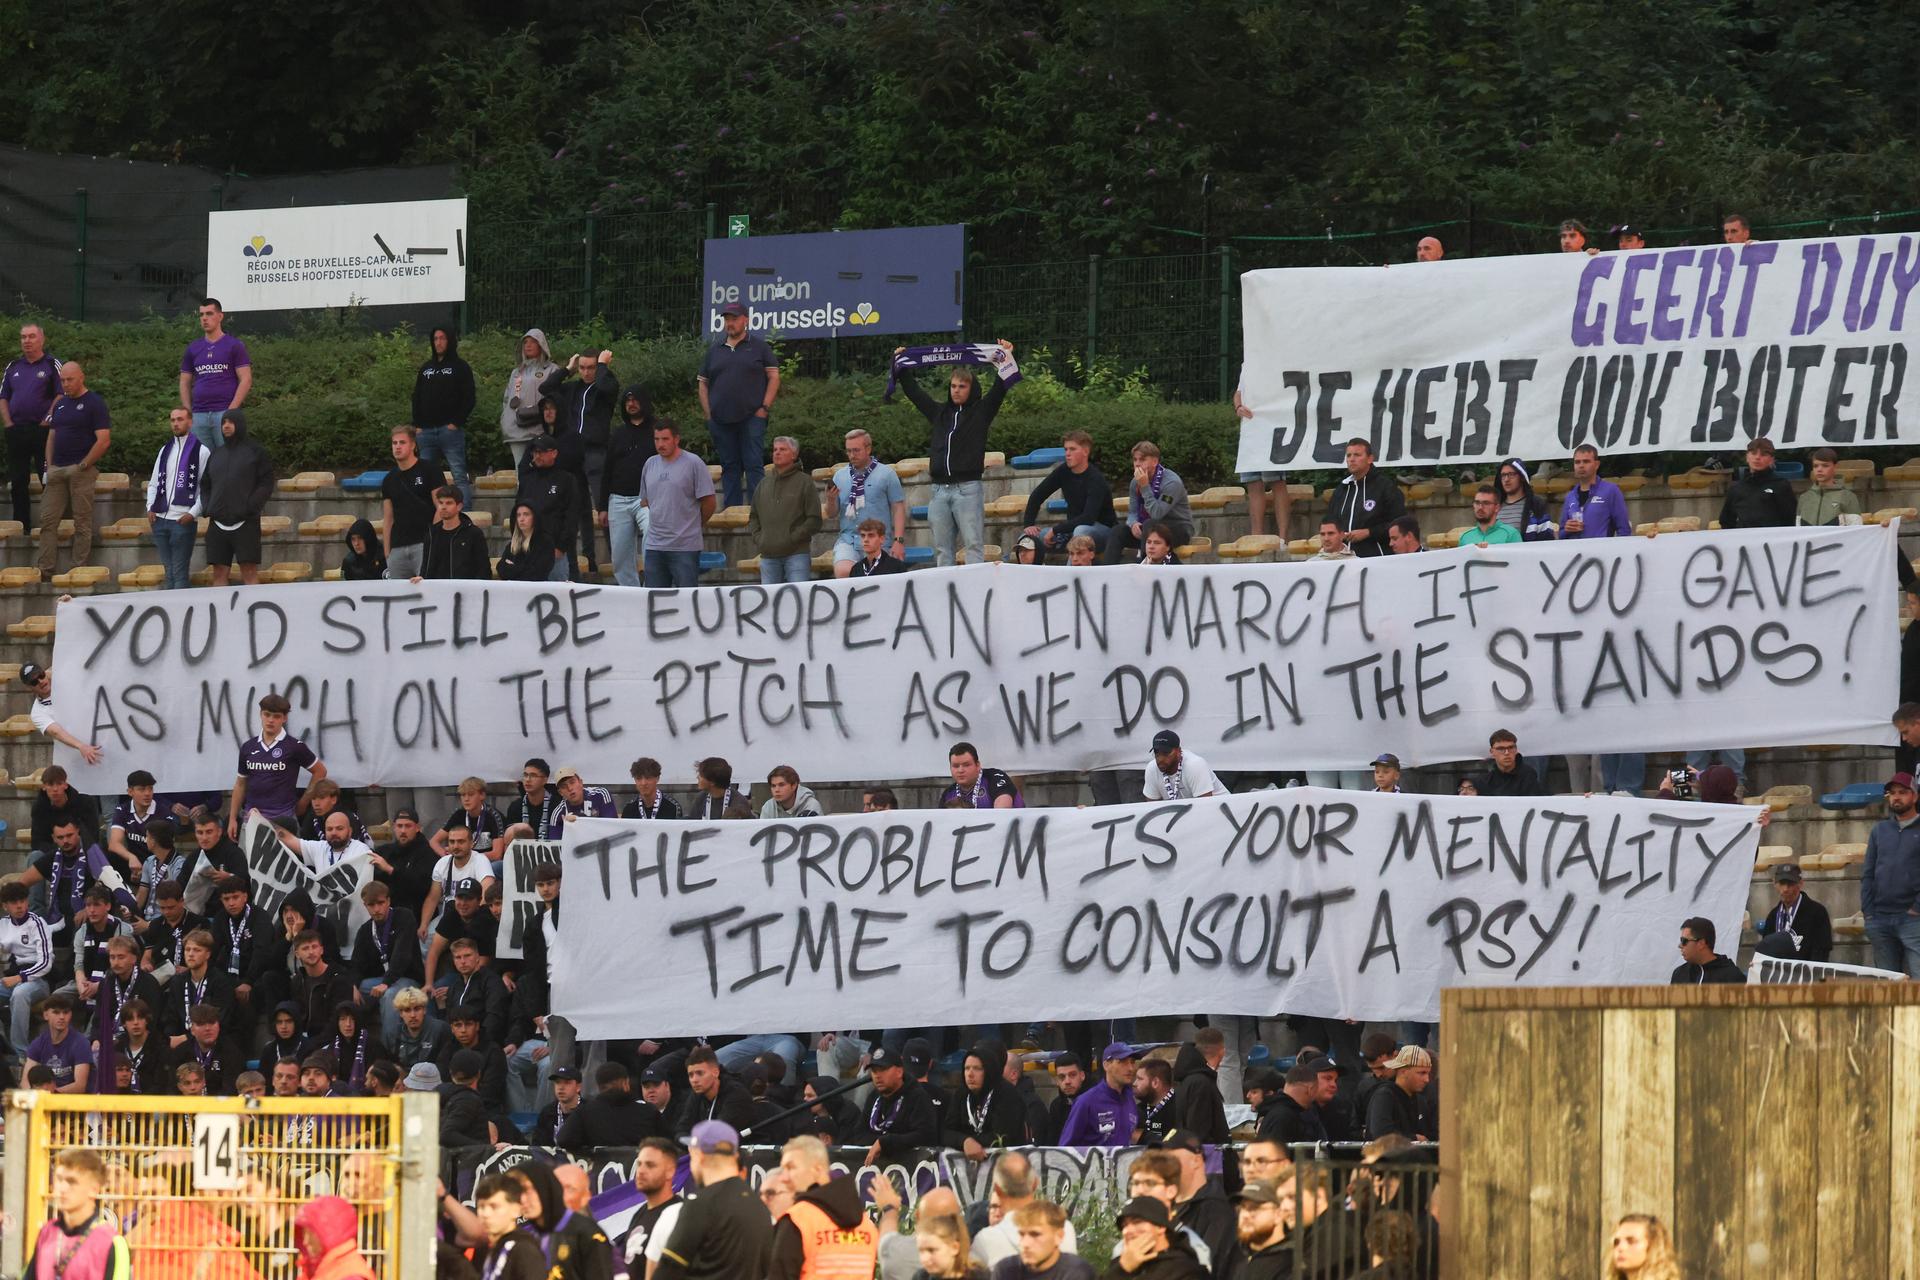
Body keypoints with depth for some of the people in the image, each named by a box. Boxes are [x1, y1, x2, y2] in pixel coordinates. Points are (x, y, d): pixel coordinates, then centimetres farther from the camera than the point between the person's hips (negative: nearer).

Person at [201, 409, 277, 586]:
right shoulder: (217, 454, 19)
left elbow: (267, 483, -1)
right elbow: (206, 485, 22)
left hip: (245, 522, -5)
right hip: (218, 523, 5)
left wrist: (251, 507, -12)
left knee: (250, 572, -9)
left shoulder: (255, 451, 5)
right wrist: (208, 510, 5)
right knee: (219, 573, 1)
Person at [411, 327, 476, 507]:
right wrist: (417, 424, 8)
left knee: (459, 476, -10)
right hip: (427, 431, 6)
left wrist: (456, 423, -12)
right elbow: (417, 398, 21)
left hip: (450, 429, -6)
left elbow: (468, 399, -3)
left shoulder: (460, 368, 3)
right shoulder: (426, 369, 19)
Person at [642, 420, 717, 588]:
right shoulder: (650, 464, 11)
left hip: (685, 547, -6)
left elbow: (708, 502, -3)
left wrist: (696, 524, 9)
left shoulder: (693, 463, -6)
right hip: (655, 546, 6)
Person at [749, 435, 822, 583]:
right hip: (768, 556, 5)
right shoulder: (764, 485, 16)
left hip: (796, 554, -5)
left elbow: (814, 520, -4)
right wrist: (757, 537, 5)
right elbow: (753, 517, 23)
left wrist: (793, 538, -11)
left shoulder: (804, 482, 1)